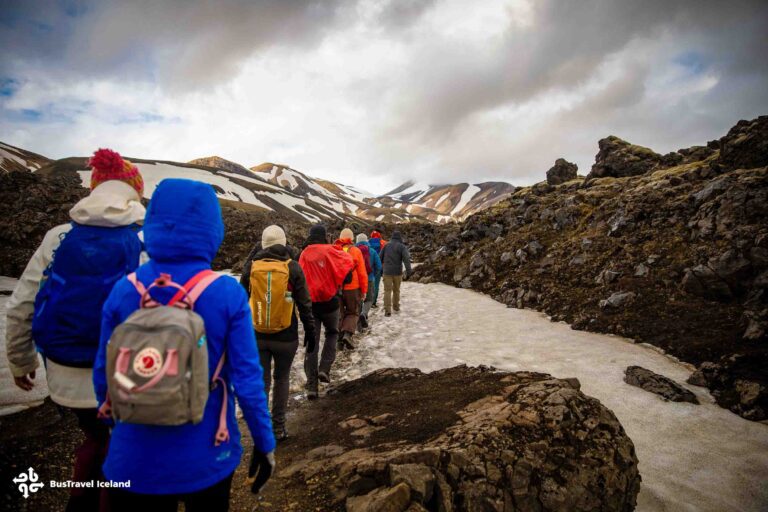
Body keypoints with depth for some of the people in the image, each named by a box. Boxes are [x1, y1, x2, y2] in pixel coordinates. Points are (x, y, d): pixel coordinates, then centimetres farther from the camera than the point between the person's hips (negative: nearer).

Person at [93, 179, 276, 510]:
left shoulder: (123, 290, -11)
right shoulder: (228, 294, -18)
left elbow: (104, 373, -1)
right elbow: (247, 378, -15)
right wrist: (264, 443, -2)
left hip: (135, 459, 1)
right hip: (207, 457, 0)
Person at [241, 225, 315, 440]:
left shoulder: (251, 266, -1)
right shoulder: (292, 267, -7)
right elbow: (304, 304, -5)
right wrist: (310, 332, 4)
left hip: (257, 336, 1)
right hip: (285, 336, -1)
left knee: (261, 380, 13)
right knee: (281, 379, 16)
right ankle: (278, 427, 21)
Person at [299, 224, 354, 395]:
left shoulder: (304, 255, -2)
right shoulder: (329, 251, -7)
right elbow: (349, 261, 1)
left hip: (310, 303, 2)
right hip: (329, 302, -2)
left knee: (312, 342, 7)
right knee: (332, 334, 22)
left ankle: (311, 385, 5)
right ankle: (324, 369, 6)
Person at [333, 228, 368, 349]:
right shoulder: (356, 251, -6)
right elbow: (362, 273, -5)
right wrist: (364, 290, 4)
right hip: (352, 288, -2)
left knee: (339, 313, 15)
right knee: (352, 312, 12)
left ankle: (340, 339, 15)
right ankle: (348, 333, -9)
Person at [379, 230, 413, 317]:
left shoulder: (386, 245, 5)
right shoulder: (402, 247, -3)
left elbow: (380, 258, 7)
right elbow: (406, 259, -14)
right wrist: (408, 272, -17)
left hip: (387, 272, 0)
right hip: (398, 272, 0)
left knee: (387, 291, 0)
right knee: (396, 290, 18)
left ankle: (387, 310, -11)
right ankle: (396, 306, 32)